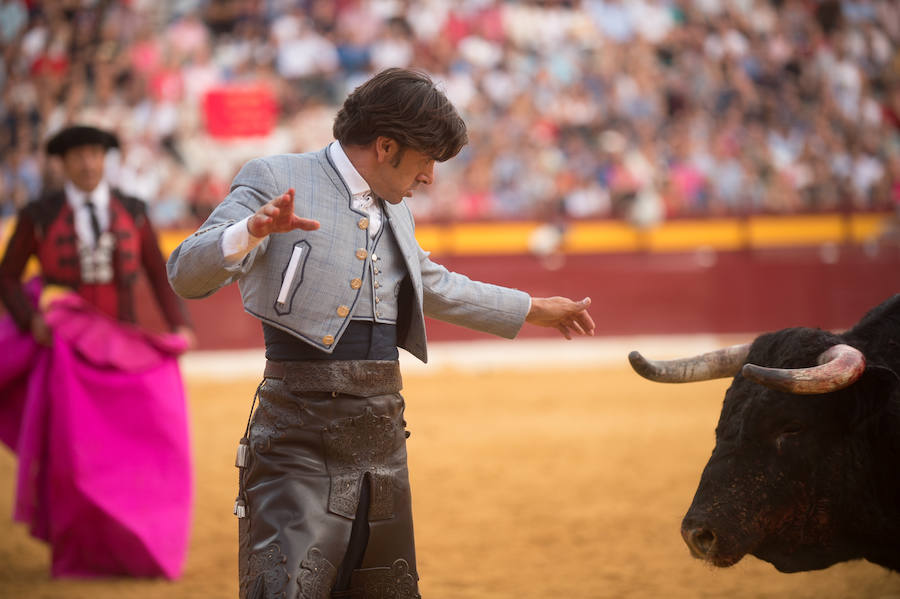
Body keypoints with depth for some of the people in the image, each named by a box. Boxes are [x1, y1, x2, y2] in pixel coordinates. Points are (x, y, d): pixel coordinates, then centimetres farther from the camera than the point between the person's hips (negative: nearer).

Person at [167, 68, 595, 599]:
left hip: (383, 433, 8)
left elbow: (436, 287, 38)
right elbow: (186, 275, -13)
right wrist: (252, 231, -32)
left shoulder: (395, 209, 20)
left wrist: (536, 309, 47)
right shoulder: (276, 181, -4)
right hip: (302, 437, -7)